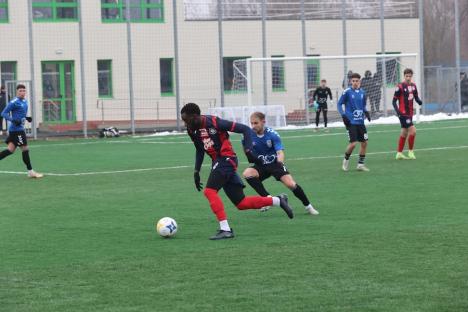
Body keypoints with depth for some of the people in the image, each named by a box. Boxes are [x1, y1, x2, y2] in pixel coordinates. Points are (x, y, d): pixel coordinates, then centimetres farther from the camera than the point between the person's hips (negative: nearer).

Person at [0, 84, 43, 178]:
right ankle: (30, 172, 4)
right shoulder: (14, 102, -14)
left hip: (19, 129, 9)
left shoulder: (25, 102, 13)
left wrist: (26, 118, 7)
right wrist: (13, 120, -27)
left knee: (11, 150, 9)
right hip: (16, 129, -9)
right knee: (25, 149, -4)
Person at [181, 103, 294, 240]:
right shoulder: (192, 130, 3)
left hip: (226, 159, -8)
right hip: (218, 161, 8)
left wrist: (248, 150, -21)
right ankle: (278, 200, 24)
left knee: (209, 191, -22)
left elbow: (245, 129, -13)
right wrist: (196, 171, 13)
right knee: (241, 203, 8)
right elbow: (199, 150, 21)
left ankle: (225, 229, -19)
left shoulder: (214, 122, -18)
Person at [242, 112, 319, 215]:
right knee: (247, 174, -28)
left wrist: (280, 161, -48)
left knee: (291, 184, -20)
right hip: (261, 166, 2)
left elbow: (280, 152, -26)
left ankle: (308, 206, 5)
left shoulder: (272, 134, -18)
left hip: (275, 163, -2)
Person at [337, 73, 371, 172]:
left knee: (364, 143, 3)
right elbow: (340, 104, -2)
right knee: (353, 143, -11)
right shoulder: (347, 92, -8)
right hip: (351, 122, -5)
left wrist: (366, 112, 0)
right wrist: (343, 115, -14)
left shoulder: (362, 93, 7)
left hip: (360, 122, 5)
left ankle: (360, 164, 15)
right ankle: (346, 160, 15)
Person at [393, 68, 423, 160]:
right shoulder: (400, 87, -13)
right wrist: (397, 111, -24)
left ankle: (399, 153, 22)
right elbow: (394, 101, -10)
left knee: (404, 133, 13)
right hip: (403, 113, -8)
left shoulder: (413, 86, 7)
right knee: (413, 130, -15)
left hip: (410, 113, 8)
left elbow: (416, 97, 17)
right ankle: (410, 152, -2)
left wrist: (419, 101, -6)